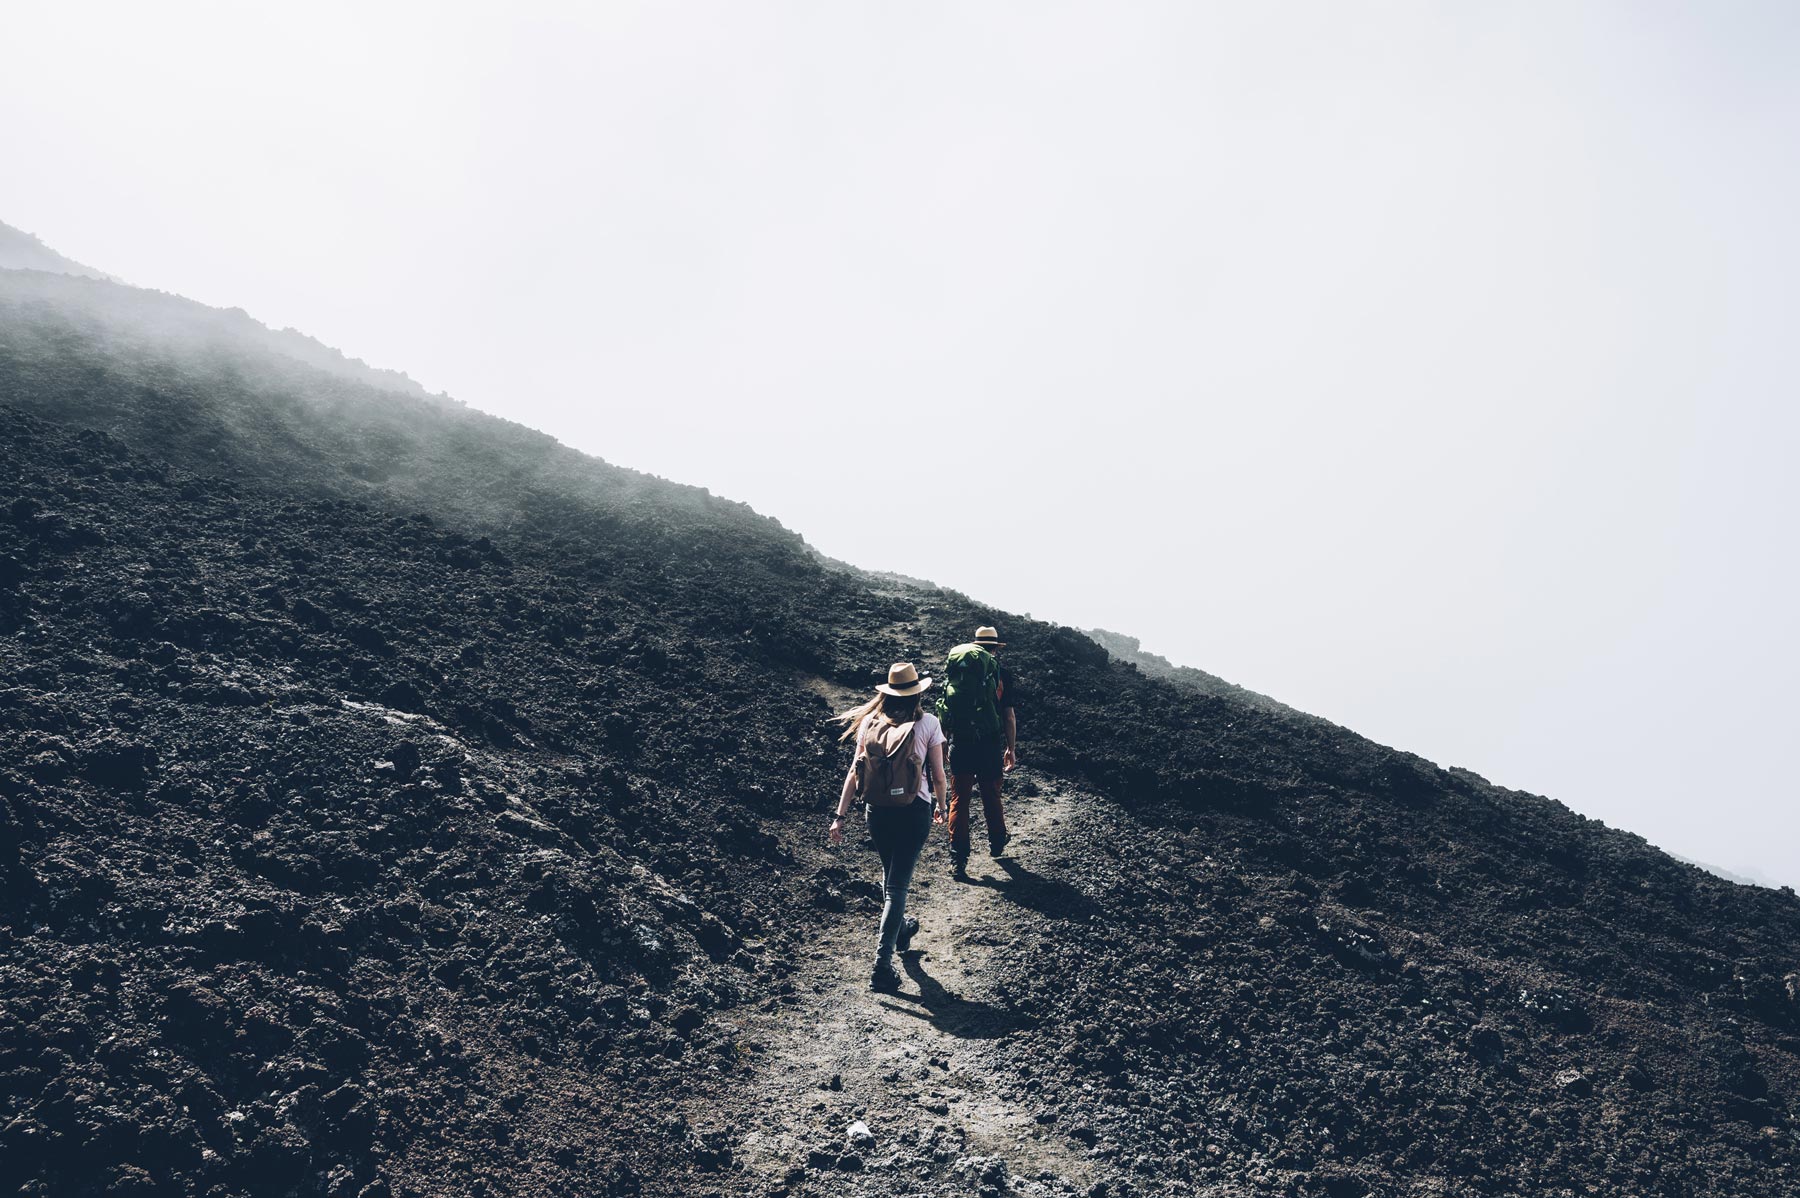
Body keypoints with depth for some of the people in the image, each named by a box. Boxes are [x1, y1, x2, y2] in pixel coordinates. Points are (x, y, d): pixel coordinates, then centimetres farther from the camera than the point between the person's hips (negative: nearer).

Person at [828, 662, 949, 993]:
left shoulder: (870, 723, 1)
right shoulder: (927, 723, -7)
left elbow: (854, 771, -2)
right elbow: (938, 775, -3)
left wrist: (840, 816, -1)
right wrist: (939, 805, 16)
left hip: (877, 811, 4)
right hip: (914, 811, -4)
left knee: (890, 874, 26)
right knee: (897, 884, 0)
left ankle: (900, 929, 50)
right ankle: (883, 964, -8)